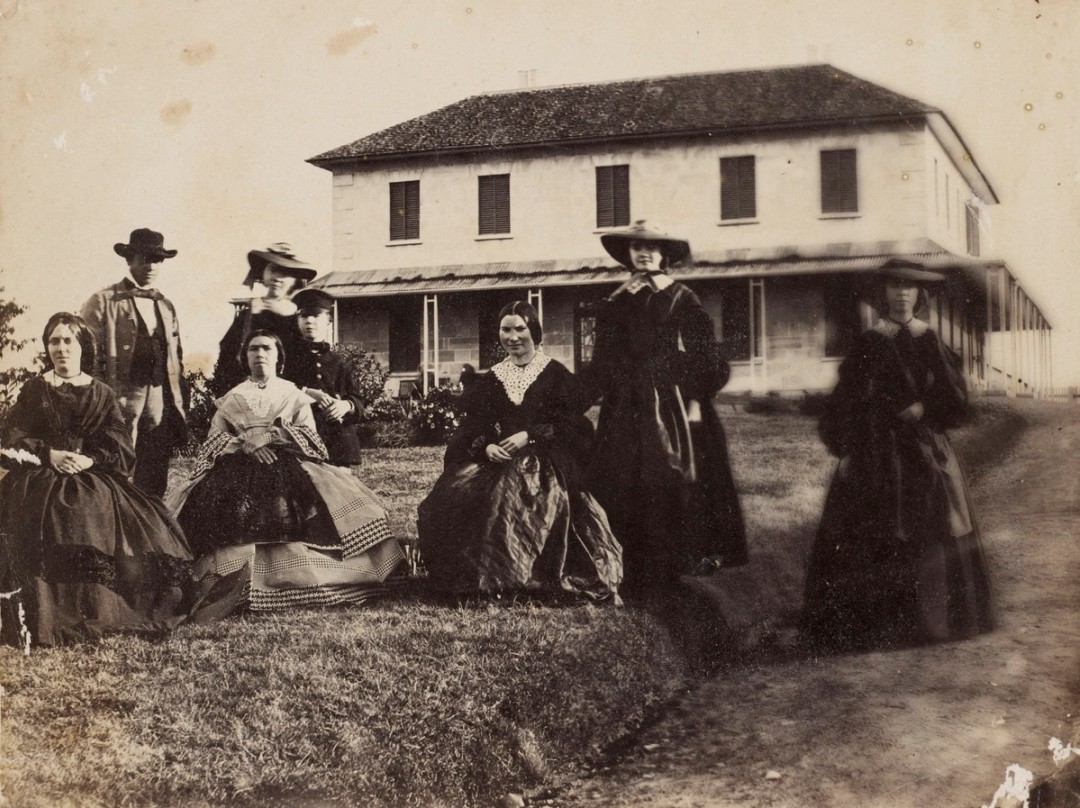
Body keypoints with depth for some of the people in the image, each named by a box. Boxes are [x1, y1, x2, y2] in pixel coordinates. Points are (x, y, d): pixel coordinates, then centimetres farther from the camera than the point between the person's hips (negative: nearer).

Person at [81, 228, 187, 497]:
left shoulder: (166, 306, 19)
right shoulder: (104, 301, 1)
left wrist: (178, 408, 12)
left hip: (161, 403, 5)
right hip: (121, 401, -5)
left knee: (155, 485, 6)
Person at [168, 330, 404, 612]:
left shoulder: (295, 396, 20)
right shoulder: (232, 398, 23)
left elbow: (309, 435, 6)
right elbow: (214, 439, 9)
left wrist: (271, 435, -9)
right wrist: (246, 444, -10)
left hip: (288, 469, 0)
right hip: (238, 471, 1)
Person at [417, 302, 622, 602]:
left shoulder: (556, 374, 7)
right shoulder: (491, 380, 17)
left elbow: (572, 425, -1)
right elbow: (474, 426, 13)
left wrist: (529, 436, -12)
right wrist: (487, 446, -10)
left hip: (544, 461, -4)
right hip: (497, 459, 4)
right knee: (457, 496, -22)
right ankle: (483, 580, -13)